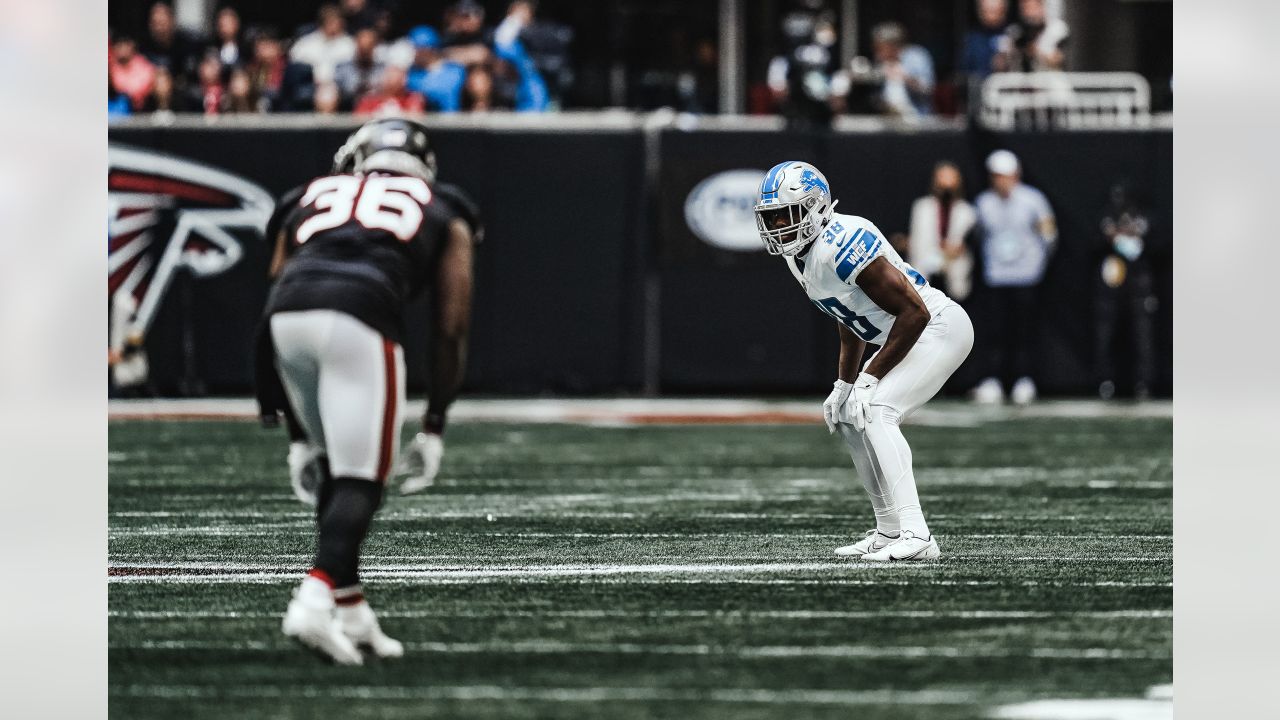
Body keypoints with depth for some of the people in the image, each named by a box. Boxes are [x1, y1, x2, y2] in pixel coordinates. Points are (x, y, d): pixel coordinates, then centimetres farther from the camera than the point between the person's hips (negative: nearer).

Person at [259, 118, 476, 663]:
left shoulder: (311, 198, 35)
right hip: (360, 319, -3)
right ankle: (315, 600, -20)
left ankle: (350, 610, 19)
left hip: (288, 316, 3)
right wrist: (433, 428, 25)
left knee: (333, 469, 20)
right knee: (361, 480, -1)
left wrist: (300, 436, 34)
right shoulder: (445, 222, 30)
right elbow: (450, 331, 22)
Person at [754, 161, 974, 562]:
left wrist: (869, 379, -22)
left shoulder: (843, 246, -27)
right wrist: (844, 383, 13)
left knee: (875, 412, -25)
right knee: (847, 419, 14)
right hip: (913, 333, 11)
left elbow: (914, 312, -26)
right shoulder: (798, 255, 5)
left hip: (938, 328, -11)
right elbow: (849, 320, 19)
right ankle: (891, 531, 19)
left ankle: (916, 536, -31)